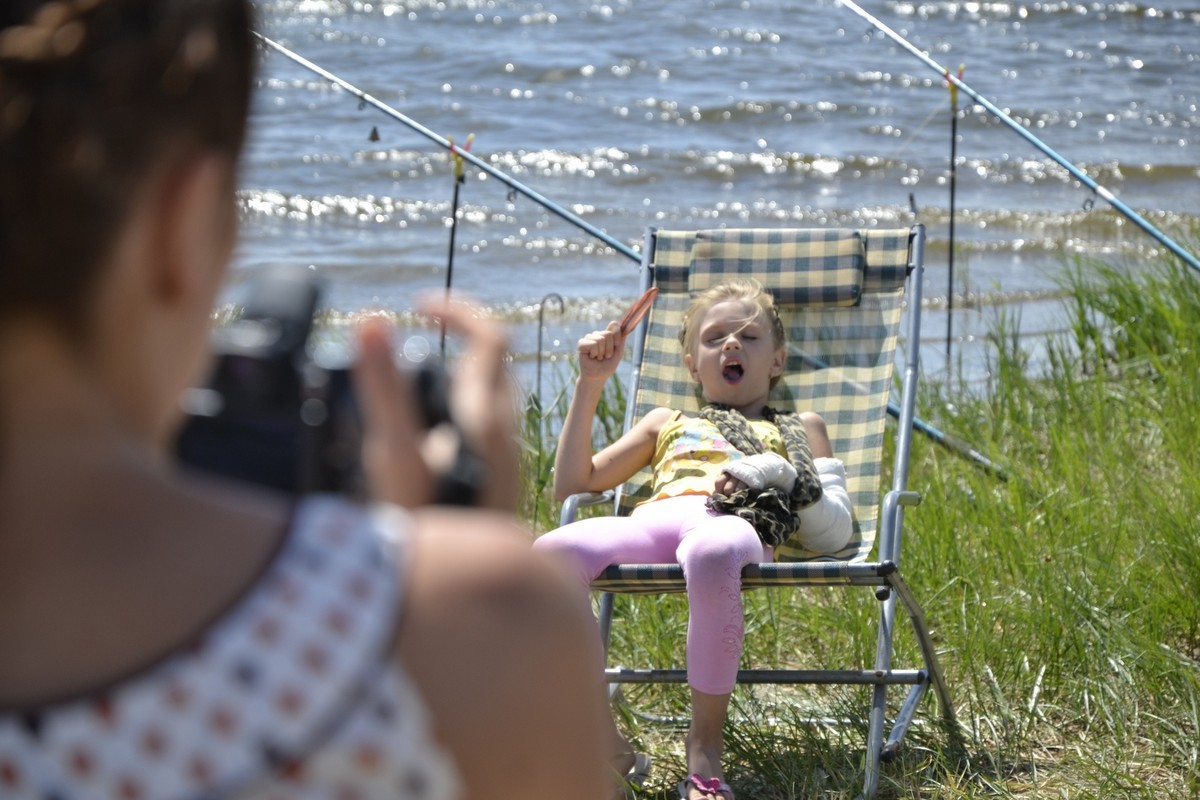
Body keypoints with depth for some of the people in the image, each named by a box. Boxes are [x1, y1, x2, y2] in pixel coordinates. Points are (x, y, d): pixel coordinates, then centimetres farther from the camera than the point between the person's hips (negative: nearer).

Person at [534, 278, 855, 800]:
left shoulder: (797, 430, 34)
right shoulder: (668, 424, 41)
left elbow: (833, 534, 18)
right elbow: (573, 485, 32)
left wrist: (774, 473, 2)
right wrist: (589, 385, 27)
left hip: (735, 520, -3)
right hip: (654, 519, 3)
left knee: (712, 553, -46)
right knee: (549, 555, -35)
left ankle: (706, 743, -33)